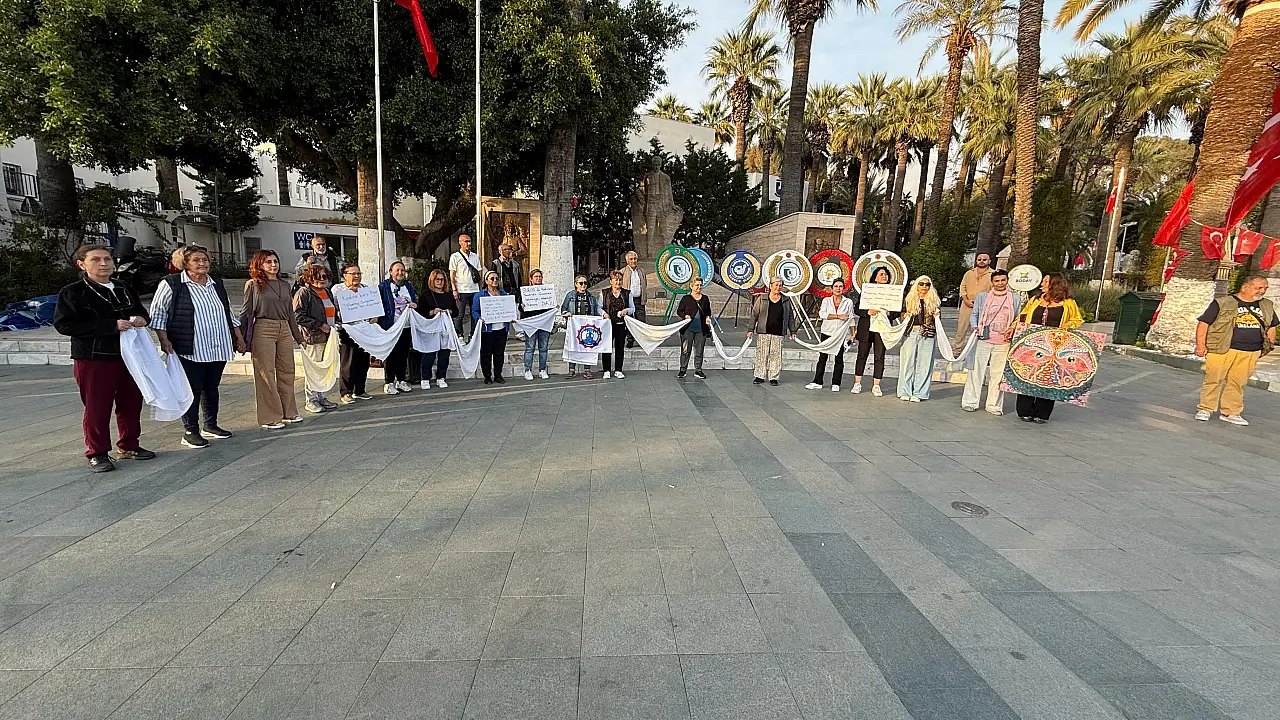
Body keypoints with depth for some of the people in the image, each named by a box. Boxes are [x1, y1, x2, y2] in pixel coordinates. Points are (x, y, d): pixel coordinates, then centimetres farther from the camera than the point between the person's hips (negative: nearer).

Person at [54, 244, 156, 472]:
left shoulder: (124, 290, 13)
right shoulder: (73, 292, -5)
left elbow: (141, 312, 26)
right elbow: (64, 324, -14)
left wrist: (141, 319, 0)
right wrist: (112, 325, -22)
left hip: (129, 357, 5)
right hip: (93, 359, -5)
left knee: (132, 404, 11)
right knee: (97, 408, 2)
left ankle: (129, 446, 25)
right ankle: (97, 454, 15)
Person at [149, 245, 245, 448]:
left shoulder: (217, 284, 15)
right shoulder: (171, 284, -3)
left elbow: (229, 313, 22)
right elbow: (157, 314, -3)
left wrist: (239, 337, 19)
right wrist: (164, 340, -11)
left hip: (218, 348, 6)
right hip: (191, 350, -5)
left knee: (212, 388, 13)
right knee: (192, 390, -2)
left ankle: (211, 425, 25)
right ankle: (190, 432, 8)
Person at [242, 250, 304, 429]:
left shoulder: (285, 285, 15)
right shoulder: (253, 285, 0)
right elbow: (245, 313, -1)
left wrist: (298, 336, 19)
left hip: (284, 330, 5)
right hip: (263, 330, -5)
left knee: (287, 372, 9)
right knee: (266, 374, -1)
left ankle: (288, 412, 20)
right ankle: (269, 417, 6)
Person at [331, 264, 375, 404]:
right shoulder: (337, 289, 3)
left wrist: (375, 317, 1)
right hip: (346, 329, -5)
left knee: (363, 361, 9)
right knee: (347, 363, -5)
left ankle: (359, 391, 21)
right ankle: (346, 393, 4)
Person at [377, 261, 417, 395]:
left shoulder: (409, 286, 15)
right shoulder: (383, 286, 0)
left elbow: (415, 301, 22)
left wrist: (414, 305, -2)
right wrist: (381, 322, -13)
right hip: (390, 326, -5)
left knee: (403, 354, 10)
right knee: (390, 355, -1)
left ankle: (401, 380, 20)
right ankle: (389, 382, 8)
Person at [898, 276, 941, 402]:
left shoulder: (934, 301, 11)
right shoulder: (909, 299, 8)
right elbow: (902, 317, 10)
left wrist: (936, 316, -3)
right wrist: (906, 315, -10)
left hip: (927, 335, 1)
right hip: (910, 333, -1)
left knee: (924, 364, -1)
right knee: (908, 362, -1)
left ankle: (919, 393, 4)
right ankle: (905, 392, 5)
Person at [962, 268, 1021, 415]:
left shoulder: (1015, 298, 12)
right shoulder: (982, 296, 10)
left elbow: (1018, 319, 14)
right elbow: (974, 315, 12)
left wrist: (1013, 330, -4)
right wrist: (974, 327, -7)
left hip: (1003, 342, 1)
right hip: (983, 340, -1)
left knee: (998, 373, 4)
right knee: (976, 370, 0)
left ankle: (994, 405, 13)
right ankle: (969, 402, 8)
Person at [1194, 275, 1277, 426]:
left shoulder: (1267, 306, 17)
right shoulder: (1222, 303, -2)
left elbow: (1271, 327, 27)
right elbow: (1203, 323, -5)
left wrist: (1269, 346, 18)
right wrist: (1201, 345, -10)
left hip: (1250, 353, 5)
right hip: (1222, 350, -5)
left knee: (1237, 382, 6)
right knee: (1213, 379, -5)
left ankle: (1231, 413, 13)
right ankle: (1204, 409, 4)